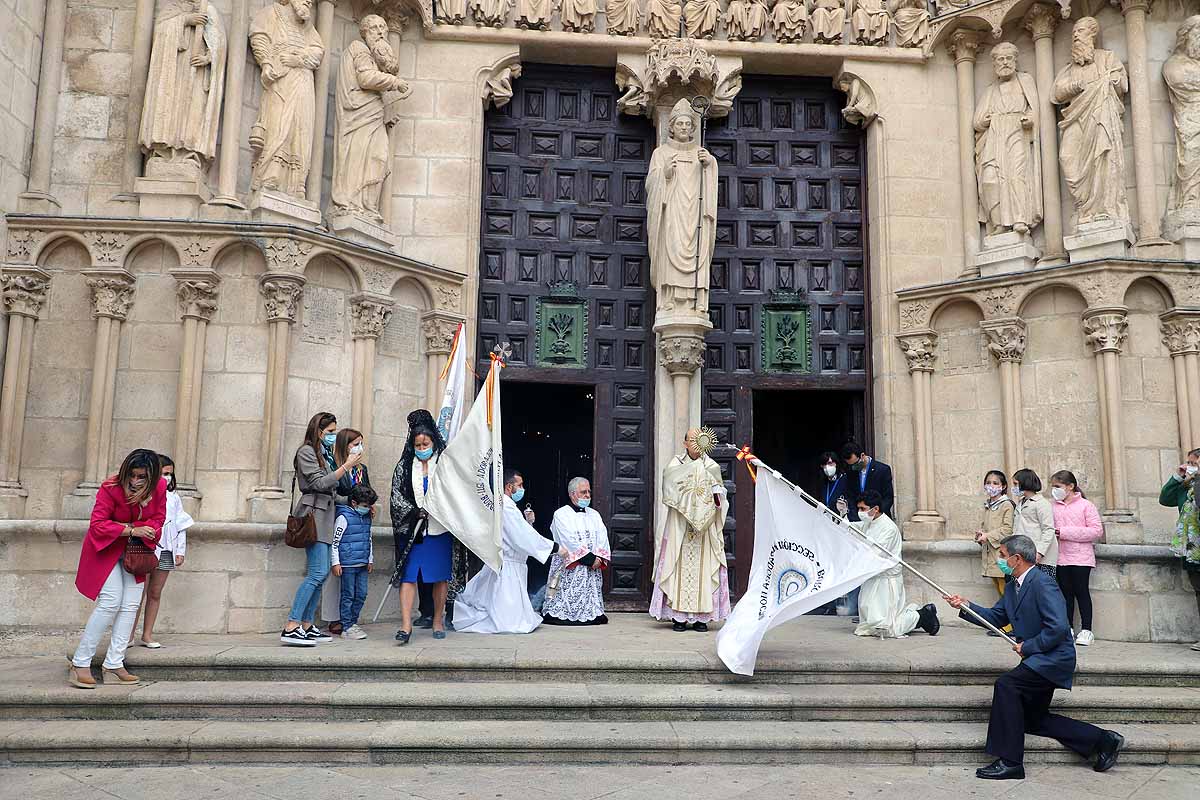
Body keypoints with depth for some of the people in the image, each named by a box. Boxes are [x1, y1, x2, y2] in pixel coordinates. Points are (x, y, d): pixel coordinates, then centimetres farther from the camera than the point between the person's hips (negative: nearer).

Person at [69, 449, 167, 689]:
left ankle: (114, 666, 7)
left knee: (131, 606, 1)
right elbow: (97, 525, -24)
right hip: (107, 548, -5)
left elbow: (158, 519, -2)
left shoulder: (159, 487, -12)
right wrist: (132, 530, -28)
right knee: (111, 602, -15)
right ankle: (80, 665, -4)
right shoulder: (110, 488, -24)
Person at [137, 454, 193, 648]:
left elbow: (181, 526, 15)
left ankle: (147, 634, 17)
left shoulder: (173, 498, 13)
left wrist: (180, 551, 10)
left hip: (166, 552, 5)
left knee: (155, 593, 10)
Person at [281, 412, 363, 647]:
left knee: (320, 574, 6)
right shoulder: (306, 451, -3)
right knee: (318, 573, -16)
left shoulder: (326, 453, 21)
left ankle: (307, 627, 10)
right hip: (313, 513, -9)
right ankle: (290, 629, -16)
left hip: (326, 514, 9)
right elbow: (319, 482, -13)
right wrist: (346, 466, -14)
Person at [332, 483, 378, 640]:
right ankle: (347, 628, 6)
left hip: (362, 564, 7)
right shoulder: (344, 517, -9)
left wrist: (370, 560, 23)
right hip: (348, 565, -7)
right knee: (348, 596, -1)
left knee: (361, 595, 9)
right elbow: (335, 541, -10)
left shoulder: (366, 518, 13)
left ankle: (353, 622, 21)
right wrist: (335, 562, -11)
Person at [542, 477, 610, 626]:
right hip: (570, 567, -5)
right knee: (569, 596, -9)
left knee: (591, 595, 2)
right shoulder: (561, 514, -2)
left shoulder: (594, 514, 16)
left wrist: (599, 557, -11)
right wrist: (589, 558, -16)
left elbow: (602, 537, 7)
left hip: (593, 566, 5)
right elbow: (570, 541, -12)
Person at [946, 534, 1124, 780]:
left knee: (1006, 684, -26)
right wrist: (967, 607, -3)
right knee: (1033, 720, 16)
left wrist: (1027, 646, -19)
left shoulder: (1042, 583, -21)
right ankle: (1102, 740, 24)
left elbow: (1058, 627, -28)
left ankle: (1009, 761, -20)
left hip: (1053, 657, -11)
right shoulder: (1014, 586, 9)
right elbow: (995, 617, 13)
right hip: (1040, 660, 11)